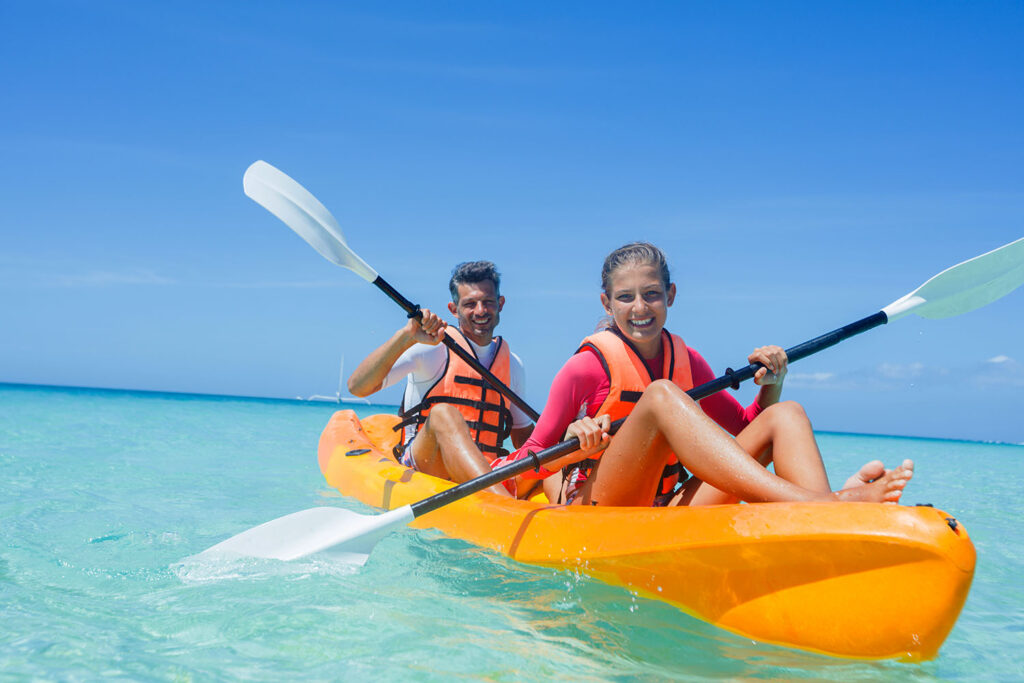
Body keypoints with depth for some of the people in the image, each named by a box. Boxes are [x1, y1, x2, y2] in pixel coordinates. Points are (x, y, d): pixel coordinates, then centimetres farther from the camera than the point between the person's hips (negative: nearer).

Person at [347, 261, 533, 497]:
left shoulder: (513, 364, 17)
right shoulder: (432, 346, 0)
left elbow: (523, 438, 26)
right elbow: (357, 387, -12)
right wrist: (405, 336, -24)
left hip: (488, 470, 6)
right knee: (443, 414, -36)